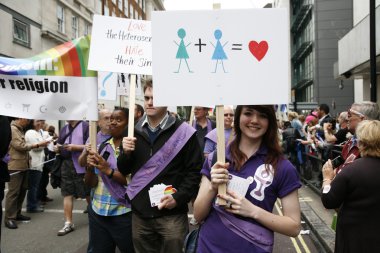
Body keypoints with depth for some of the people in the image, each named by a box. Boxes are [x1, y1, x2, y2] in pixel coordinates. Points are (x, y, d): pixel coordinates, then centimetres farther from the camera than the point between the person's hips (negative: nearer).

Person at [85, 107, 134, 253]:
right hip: (97, 211, 5)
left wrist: (108, 170, -22)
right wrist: (90, 167, -11)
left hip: (123, 214, -5)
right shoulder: (102, 146, 7)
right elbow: (90, 183, 8)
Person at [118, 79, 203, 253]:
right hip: (140, 214, 4)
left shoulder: (183, 131, -6)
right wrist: (126, 153, -8)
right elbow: (123, 170, 11)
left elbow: (195, 171, -5)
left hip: (172, 215, -4)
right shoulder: (135, 131, 7)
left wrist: (178, 198, -15)